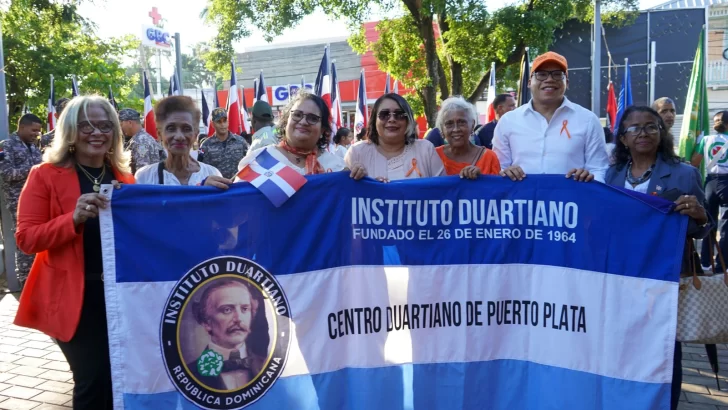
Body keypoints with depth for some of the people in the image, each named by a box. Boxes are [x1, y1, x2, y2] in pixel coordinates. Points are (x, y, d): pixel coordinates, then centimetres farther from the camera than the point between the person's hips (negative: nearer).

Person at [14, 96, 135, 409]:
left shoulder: (124, 177, 8)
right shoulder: (45, 175, -4)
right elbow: (26, 238, -10)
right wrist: (74, 218, -25)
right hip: (73, 296, -4)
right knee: (93, 381, -4)